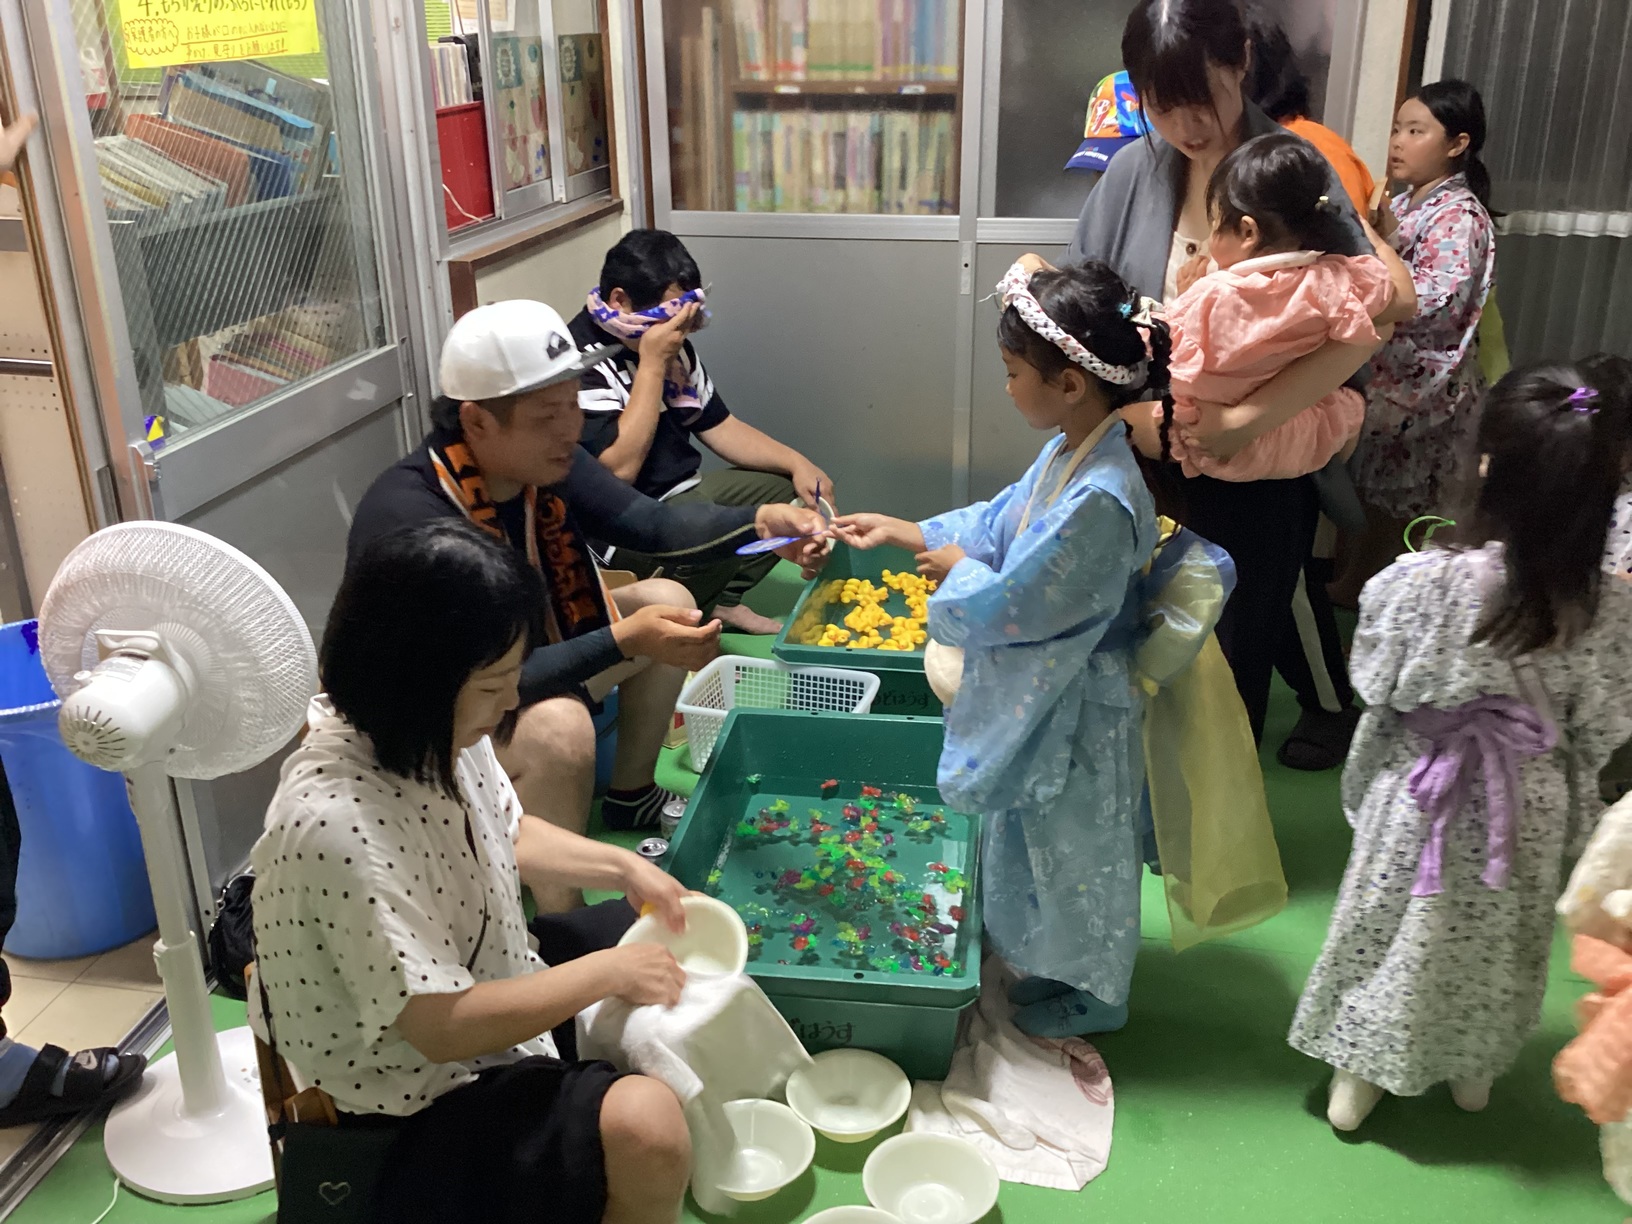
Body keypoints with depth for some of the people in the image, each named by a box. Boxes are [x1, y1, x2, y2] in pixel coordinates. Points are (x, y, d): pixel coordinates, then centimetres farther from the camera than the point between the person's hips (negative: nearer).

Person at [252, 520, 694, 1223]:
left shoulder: (434, 732, -10)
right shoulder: (336, 823, -34)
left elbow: (509, 832, 12)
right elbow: (443, 1027, -30)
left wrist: (624, 868, -1)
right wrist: (607, 972, -21)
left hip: (491, 992, 9)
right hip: (416, 1102, -9)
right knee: (647, 1128, -26)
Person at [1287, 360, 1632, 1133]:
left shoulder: (1419, 583, -28)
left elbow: (1373, 687, -14)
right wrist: (1558, 786, 9)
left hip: (1419, 795, -1)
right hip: (1528, 812, 2)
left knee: (1393, 928, 20)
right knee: (1497, 942, 26)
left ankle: (1359, 1075, 37)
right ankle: (1473, 1069, 48)